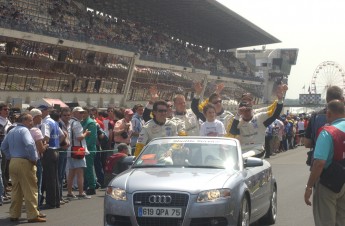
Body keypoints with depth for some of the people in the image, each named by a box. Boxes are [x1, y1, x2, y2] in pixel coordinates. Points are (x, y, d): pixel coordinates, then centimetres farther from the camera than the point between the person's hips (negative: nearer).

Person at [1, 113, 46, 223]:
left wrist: (11, 157, 17)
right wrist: (34, 158, -16)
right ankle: (33, 215, 0)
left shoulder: (11, 131, 14)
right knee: (30, 190, -2)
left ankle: (14, 215, 17)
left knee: (16, 190, 14)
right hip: (25, 163, -8)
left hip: (13, 163, 8)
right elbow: (29, 145, -27)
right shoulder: (24, 130, -13)